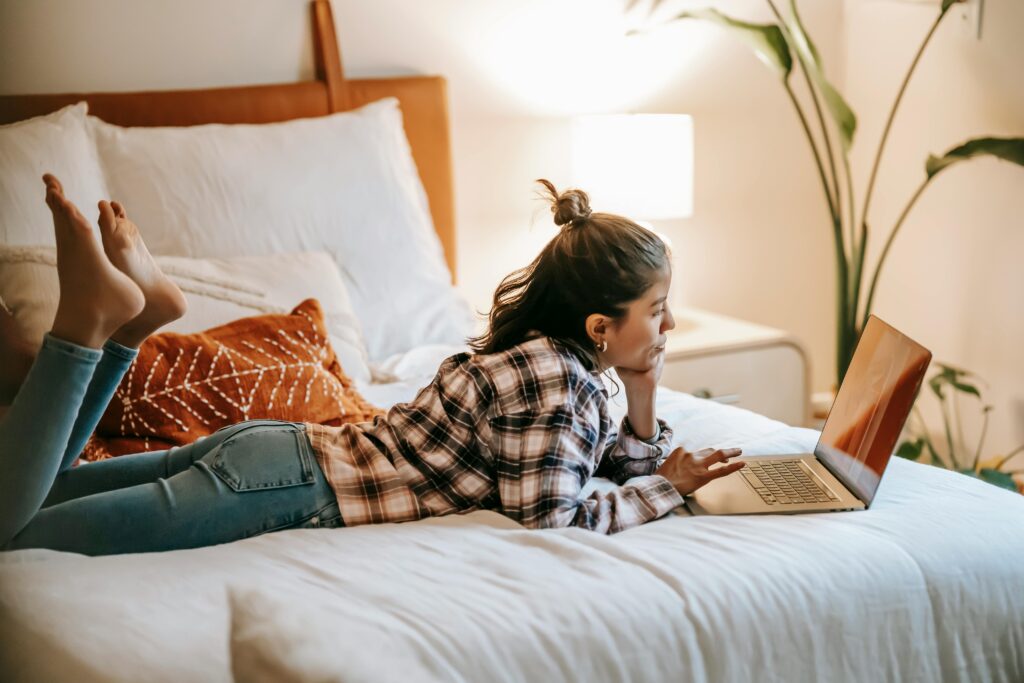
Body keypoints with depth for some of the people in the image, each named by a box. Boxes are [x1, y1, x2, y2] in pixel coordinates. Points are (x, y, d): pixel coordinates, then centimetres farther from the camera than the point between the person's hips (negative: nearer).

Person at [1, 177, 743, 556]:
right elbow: (551, 520, -18)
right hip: (294, 488, -9)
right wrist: (666, 490, -7)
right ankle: (93, 318, -9)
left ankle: (131, 318, 8)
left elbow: (624, 460, 22)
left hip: (284, 449, 9)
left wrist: (643, 396, 3)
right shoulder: (558, 382, -17)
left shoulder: (553, 352, 11)